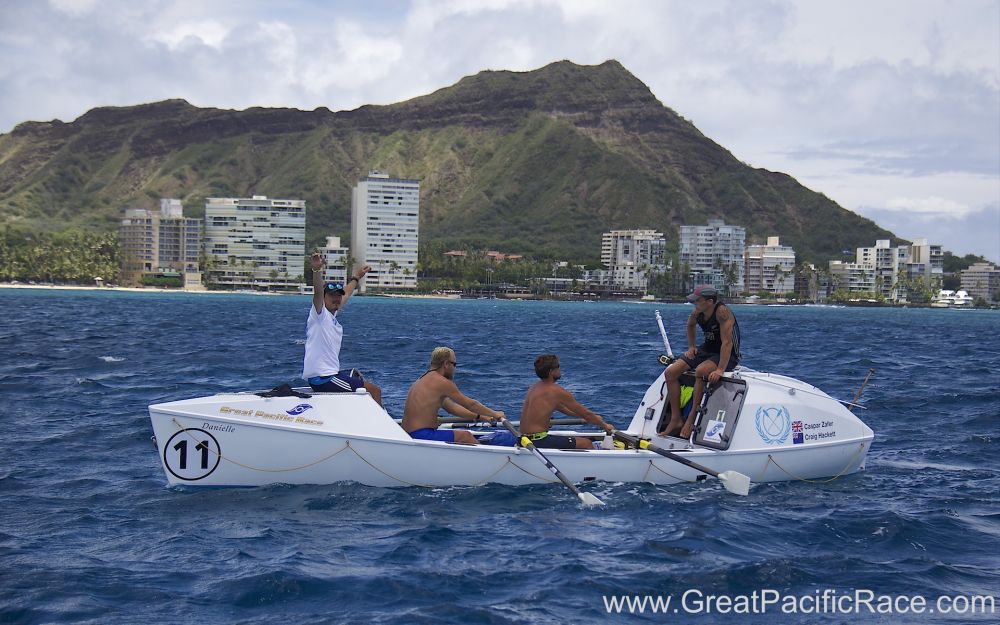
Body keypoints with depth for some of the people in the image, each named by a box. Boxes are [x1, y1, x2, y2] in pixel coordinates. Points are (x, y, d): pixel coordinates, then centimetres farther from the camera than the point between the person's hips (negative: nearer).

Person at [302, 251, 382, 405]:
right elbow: (318, 292, -32)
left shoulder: (332, 314, 13)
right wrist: (316, 270, -50)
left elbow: (346, 293, 32)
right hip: (322, 379, -10)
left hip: (330, 374, 10)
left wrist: (357, 277, 48)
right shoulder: (320, 314, -11)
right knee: (375, 391, -10)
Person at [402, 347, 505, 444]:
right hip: (422, 435, -10)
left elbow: (451, 407, 23)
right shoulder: (442, 382, -11)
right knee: (465, 436, -3)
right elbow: (470, 404, -3)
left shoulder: (424, 379, 18)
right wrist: (494, 414, 10)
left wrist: (478, 417, 22)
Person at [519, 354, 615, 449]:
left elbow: (562, 408, 26)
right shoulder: (556, 391, -14)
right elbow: (585, 414, -5)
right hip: (539, 441, -10)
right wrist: (605, 425, 11)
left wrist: (593, 418, 31)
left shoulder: (535, 388, 14)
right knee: (586, 444, -4)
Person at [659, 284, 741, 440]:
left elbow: (727, 342, -31)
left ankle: (692, 418, -21)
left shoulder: (722, 311, -25)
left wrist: (720, 370, -37)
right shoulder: (698, 312, -3)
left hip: (727, 355, -8)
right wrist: (691, 346, 12)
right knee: (670, 372, -6)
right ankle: (676, 420, -1)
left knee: (700, 371, -36)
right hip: (707, 350, 8)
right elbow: (690, 325, 23)